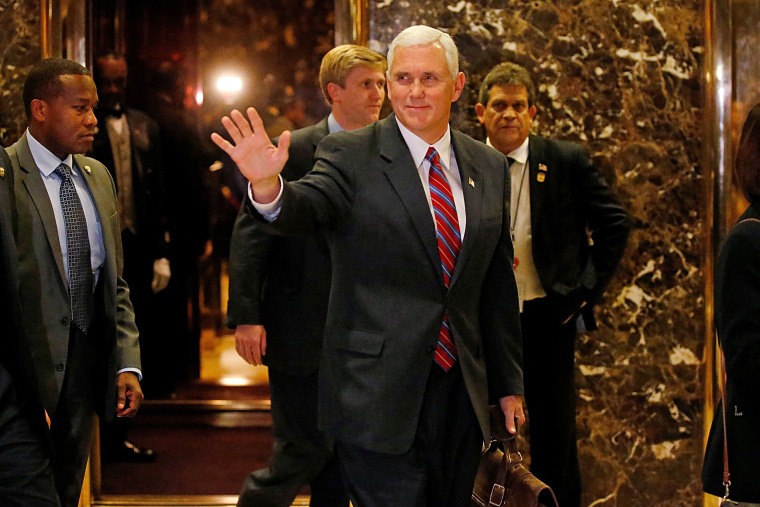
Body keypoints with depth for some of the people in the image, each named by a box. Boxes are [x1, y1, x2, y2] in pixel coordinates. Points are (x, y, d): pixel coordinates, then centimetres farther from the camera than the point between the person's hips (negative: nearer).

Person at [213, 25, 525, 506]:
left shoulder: (490, 168, 9)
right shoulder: (351, 155, -4)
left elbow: (498, 286, 13)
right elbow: (306, 209, -24)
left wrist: (508, 384, 16)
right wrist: (268, 186, -47)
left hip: (461, 395, 5)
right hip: (378, 394, -5)